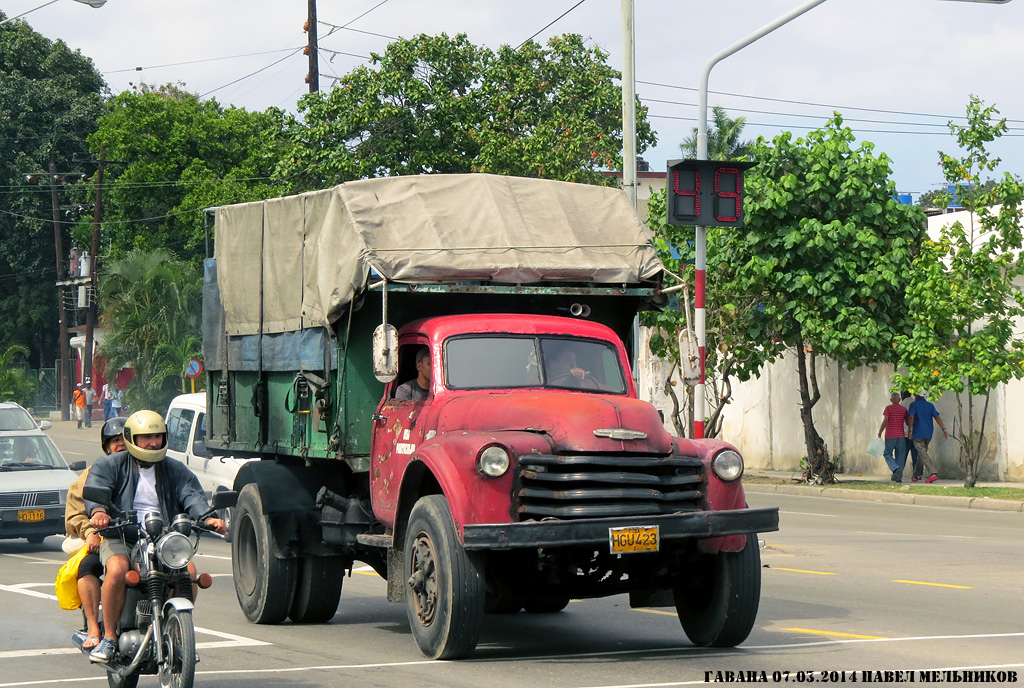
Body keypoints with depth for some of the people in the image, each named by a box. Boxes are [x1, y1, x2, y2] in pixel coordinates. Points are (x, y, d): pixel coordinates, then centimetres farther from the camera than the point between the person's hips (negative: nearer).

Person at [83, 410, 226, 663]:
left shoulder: (175, 470, 17)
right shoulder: (110, 465, 8)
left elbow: (192, 495, 0)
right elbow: (95, 489, -10)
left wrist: (207, 517, -23)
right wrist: (98, 511, -35)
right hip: (120, 537, -3)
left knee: (189, 571, -23)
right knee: (117, 570, -33)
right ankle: (109, 637, -19)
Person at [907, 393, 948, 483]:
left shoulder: (914, 405, -3)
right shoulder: (930, 405, 9)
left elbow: (911, 417, -16)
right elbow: (937, 417, 1)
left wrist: (910, 430, -14)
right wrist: (944, 429, -4)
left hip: (918, 434, -6)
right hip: (928, 435, 6)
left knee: (923, 455, -10)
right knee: (921, 455, 17)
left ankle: (933, 474, -26)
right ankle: (916, 475, 24)